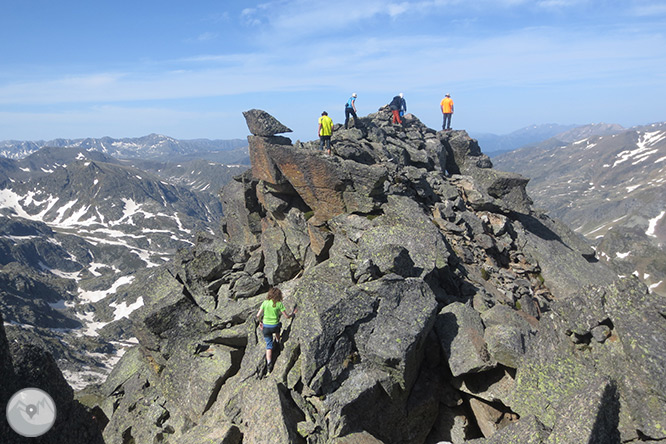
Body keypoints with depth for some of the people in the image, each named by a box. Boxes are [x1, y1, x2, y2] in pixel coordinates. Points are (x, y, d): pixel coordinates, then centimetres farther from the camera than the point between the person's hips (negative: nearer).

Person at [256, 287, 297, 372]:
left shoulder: (265, 303, -7)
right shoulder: (279, 304, -12)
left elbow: (258, 315, -5)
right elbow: (286, 316, -8)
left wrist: (260, 322, 14)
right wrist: (293, 313, 12)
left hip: (266, 327, 1)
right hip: (275, 327, -1)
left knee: (269, 345, 10)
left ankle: (269, 363, 2)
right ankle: (278, 341, 53)